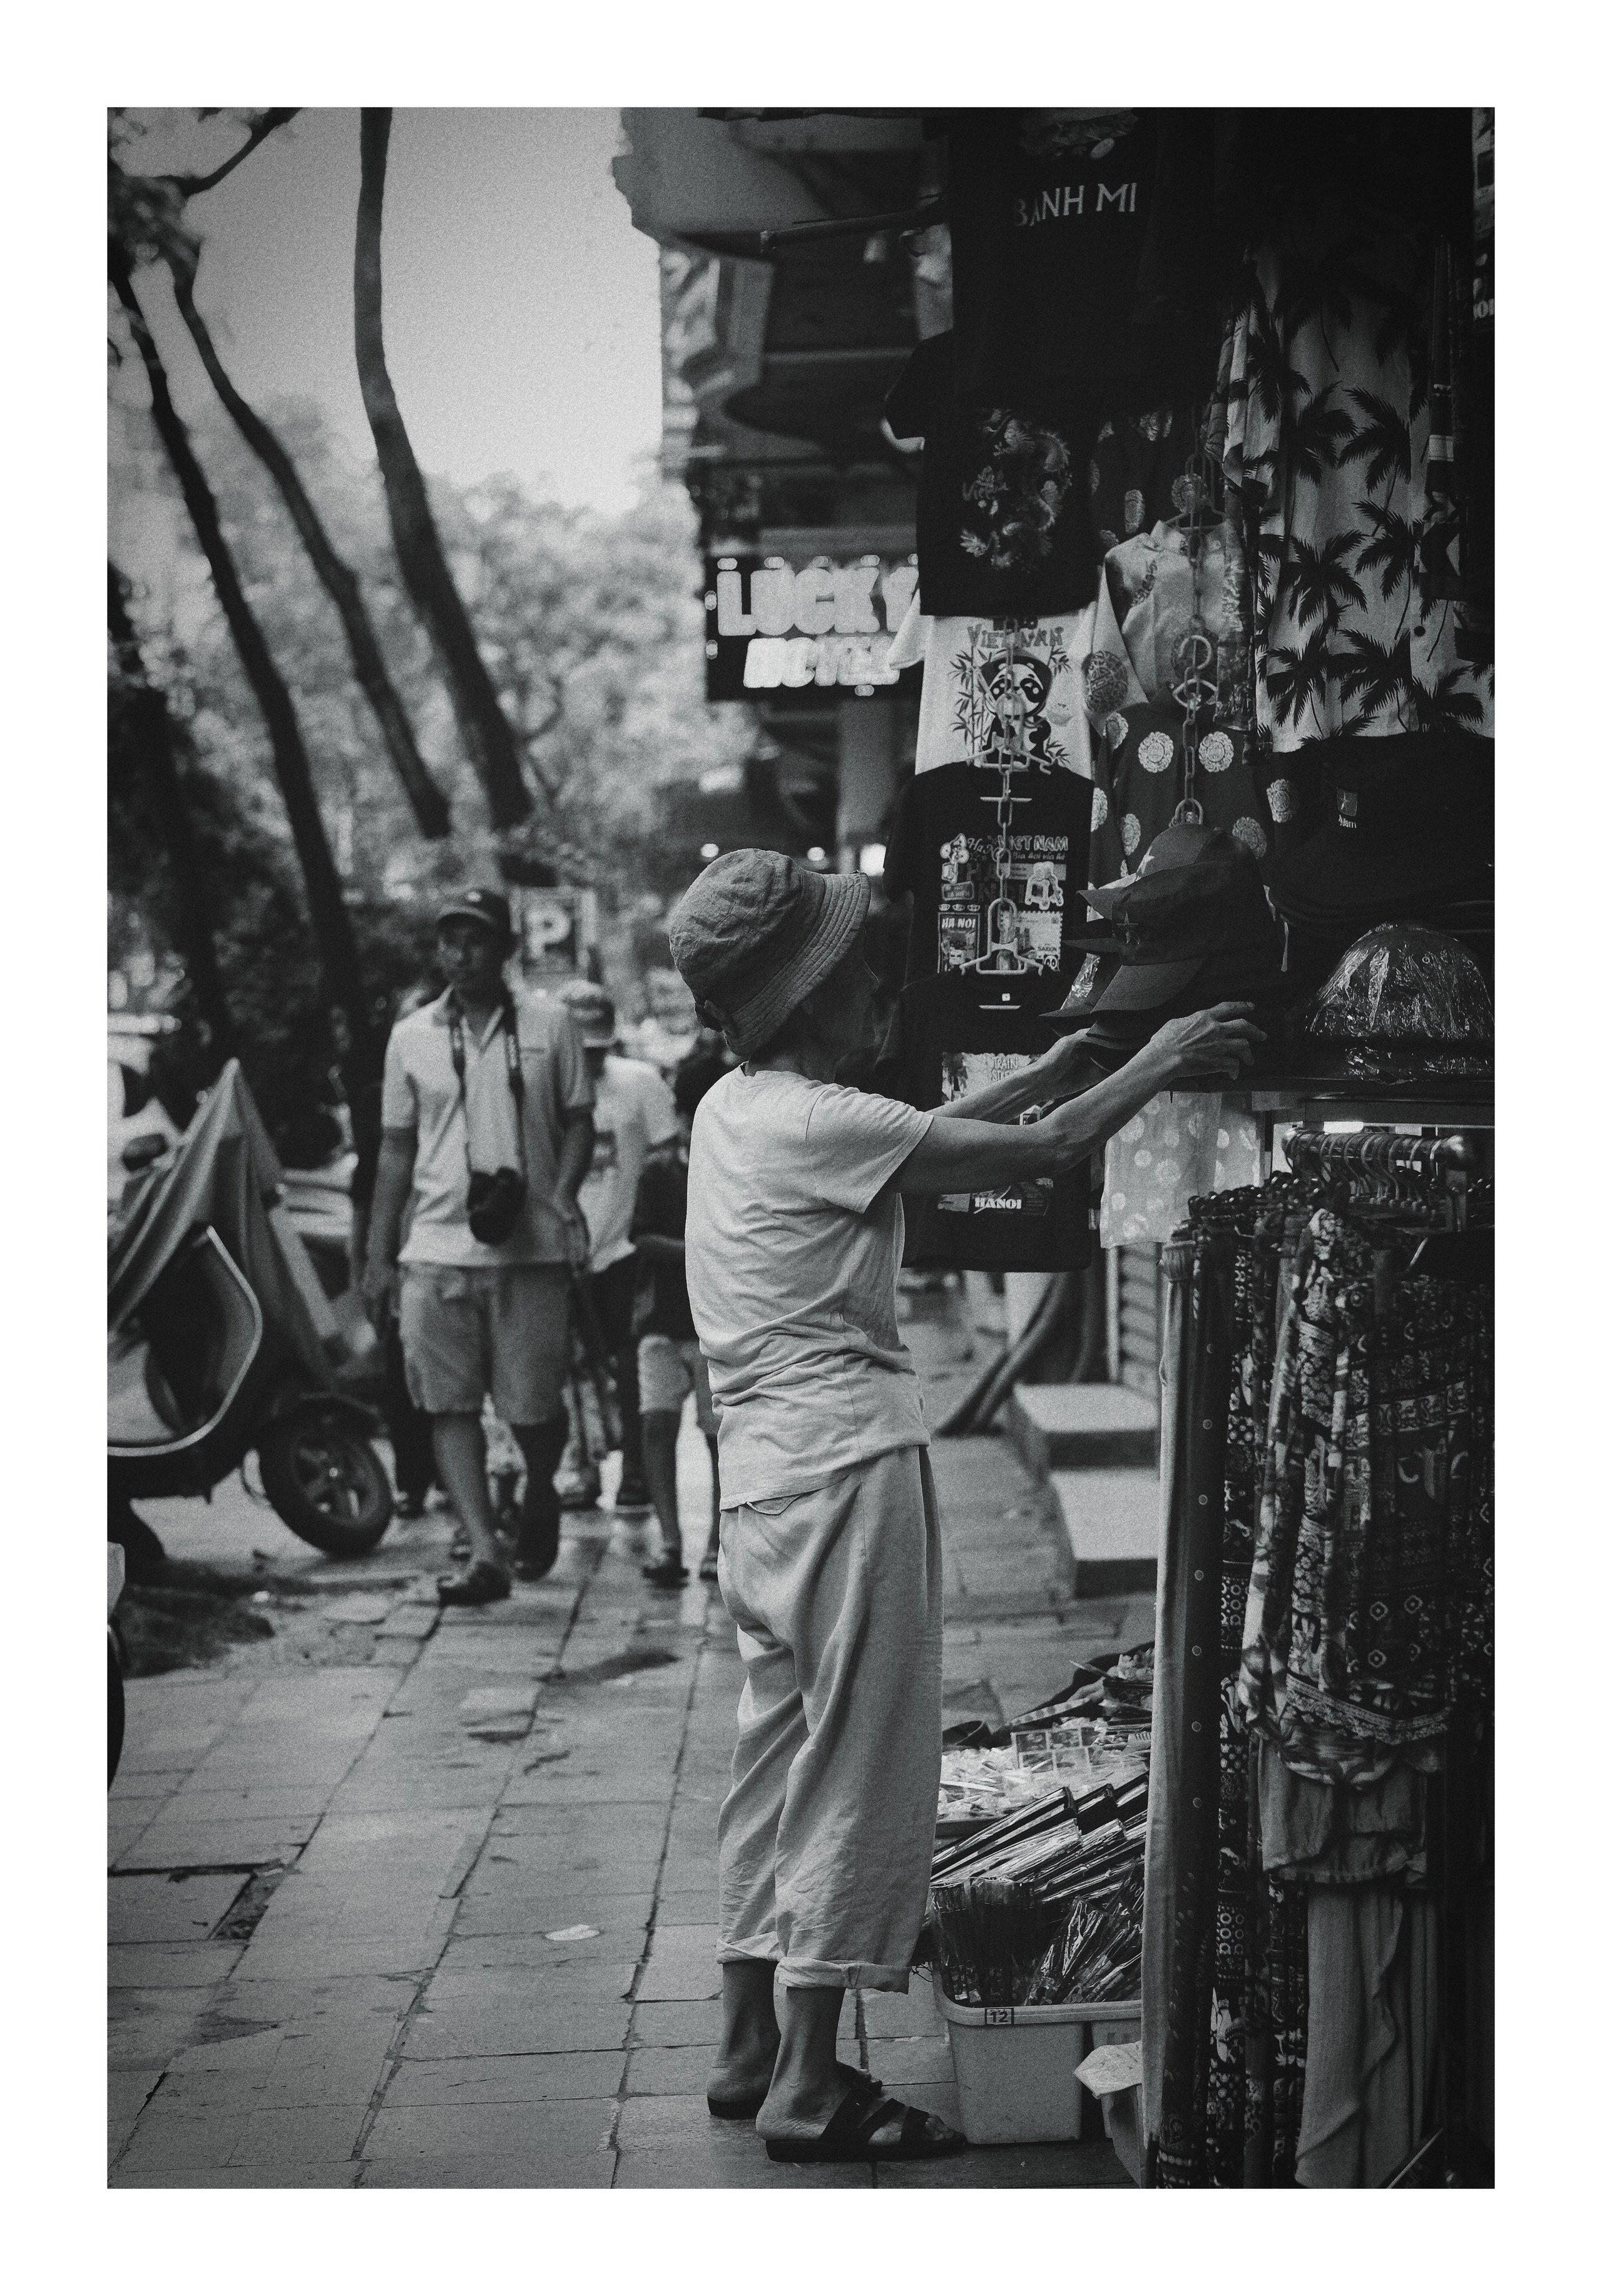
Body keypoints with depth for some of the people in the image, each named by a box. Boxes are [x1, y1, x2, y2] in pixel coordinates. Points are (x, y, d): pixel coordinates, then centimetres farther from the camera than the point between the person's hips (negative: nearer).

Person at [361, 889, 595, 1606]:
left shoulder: (548, 1027, 5)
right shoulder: (411, 1037, 10)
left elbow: (578, 1123, 8)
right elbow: (396, 1150, 14)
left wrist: (560, 1199, -11)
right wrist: (377, 1257, 10)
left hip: (530, 1250, -2)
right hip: (436, 1250, 2)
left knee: (534, 1406, -1)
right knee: (450, 1405, -5)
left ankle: (540, 1493, 31)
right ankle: (485, 1553, -4)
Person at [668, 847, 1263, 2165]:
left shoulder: (737, 1109, 11)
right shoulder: (814, 1122, -16)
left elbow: (909, 1145, 25)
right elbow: (1046, 1155, -14)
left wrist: (1039, 1074, 26)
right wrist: (1162, 1063, 0)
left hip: (766, 1466, 9)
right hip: (846, 1463, -9)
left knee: (784, 1761, 15)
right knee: (859, 1770, -3)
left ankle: (753, 2050, 23)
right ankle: (808, 2091, 1)